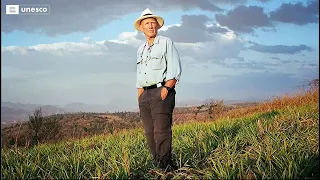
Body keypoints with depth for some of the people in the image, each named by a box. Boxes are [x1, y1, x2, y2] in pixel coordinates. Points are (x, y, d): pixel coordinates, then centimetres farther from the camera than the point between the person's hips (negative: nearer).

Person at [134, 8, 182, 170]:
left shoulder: (166, 43, 4)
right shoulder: (140, 50, 22)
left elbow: (175, 71, -5)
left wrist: (165, 89, -17)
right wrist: (139, 98, 14)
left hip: (162, 91, -6)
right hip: (145, 94, 7)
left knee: (161, 132, -14)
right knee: (149, 133, 5)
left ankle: (166, 167, -9)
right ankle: (156, 165, 12)